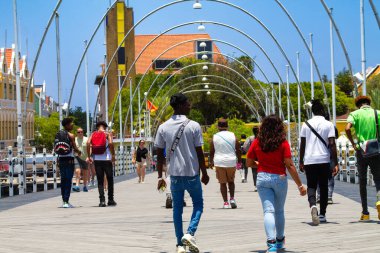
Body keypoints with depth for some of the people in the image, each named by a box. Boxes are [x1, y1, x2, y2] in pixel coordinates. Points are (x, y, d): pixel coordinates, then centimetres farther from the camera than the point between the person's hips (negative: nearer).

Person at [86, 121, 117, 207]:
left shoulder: (93, 134, 8)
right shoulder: (107, 134, 1)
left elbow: (88, 143, -7)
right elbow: (110, 143, -16)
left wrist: (89, 156, -3)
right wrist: (113, 155, -9)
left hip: (97, 160, 2)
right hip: (107, 159, -2)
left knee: (100, 181, 5)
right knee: (110, 180, 11)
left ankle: (102, 200, -5)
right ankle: (110, 200, 13)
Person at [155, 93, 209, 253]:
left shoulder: (163, 127, 1)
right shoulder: (193, 126, -7)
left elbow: (160, 154, 3)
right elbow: (199, 152, -5)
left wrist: (160, 176, 9)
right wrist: (204, 173, 5)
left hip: (174, 174, 3)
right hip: (192, 173, -3)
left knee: (177, 208, 11)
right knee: (198, 204, 14)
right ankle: (190, 233, -7)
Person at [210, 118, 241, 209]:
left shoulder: (215, 137, -1)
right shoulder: (233, 136, 1)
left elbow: (211, 152, 3)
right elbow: (238, 150, 3)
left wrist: (211, 162, 17)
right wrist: (239, 161, 14)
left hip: (219, 162, -1)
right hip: (231, 162, 1)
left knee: (223, 183, 6)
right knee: (231, 181, 18)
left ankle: (225, 202, 0)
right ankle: (232, 198, 1)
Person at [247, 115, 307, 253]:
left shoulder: (257, 143, -1)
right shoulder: (283, 143, -8)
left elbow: (249, 162, 5)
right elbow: (289, 166, -11)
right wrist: (300, 185, -7)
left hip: (262, 178, 0)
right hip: (279, 178, 0)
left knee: (268, 211, -5)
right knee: (279, 210, 17)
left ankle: (271, 242, -22)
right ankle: (280, 240, 32)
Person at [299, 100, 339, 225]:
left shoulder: (306, 124, 4)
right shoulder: (328, 125, -2)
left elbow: (302, 144, 5)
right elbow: (332, 144, -7)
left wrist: (301, 162, 14)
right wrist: (336, 164, -5)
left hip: (309, 160, 1)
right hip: (324, 160, -1)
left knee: (311, 186, 6)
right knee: (323, 187, 11)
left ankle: (313, 205, -23)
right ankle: (322, 214, 13)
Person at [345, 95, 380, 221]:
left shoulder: (355, 114, 1)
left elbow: (347, 128, -17)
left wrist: (353, 143, -6)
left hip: (361, 150, -1)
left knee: (362, 182, 9)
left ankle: (365, 213, 10)